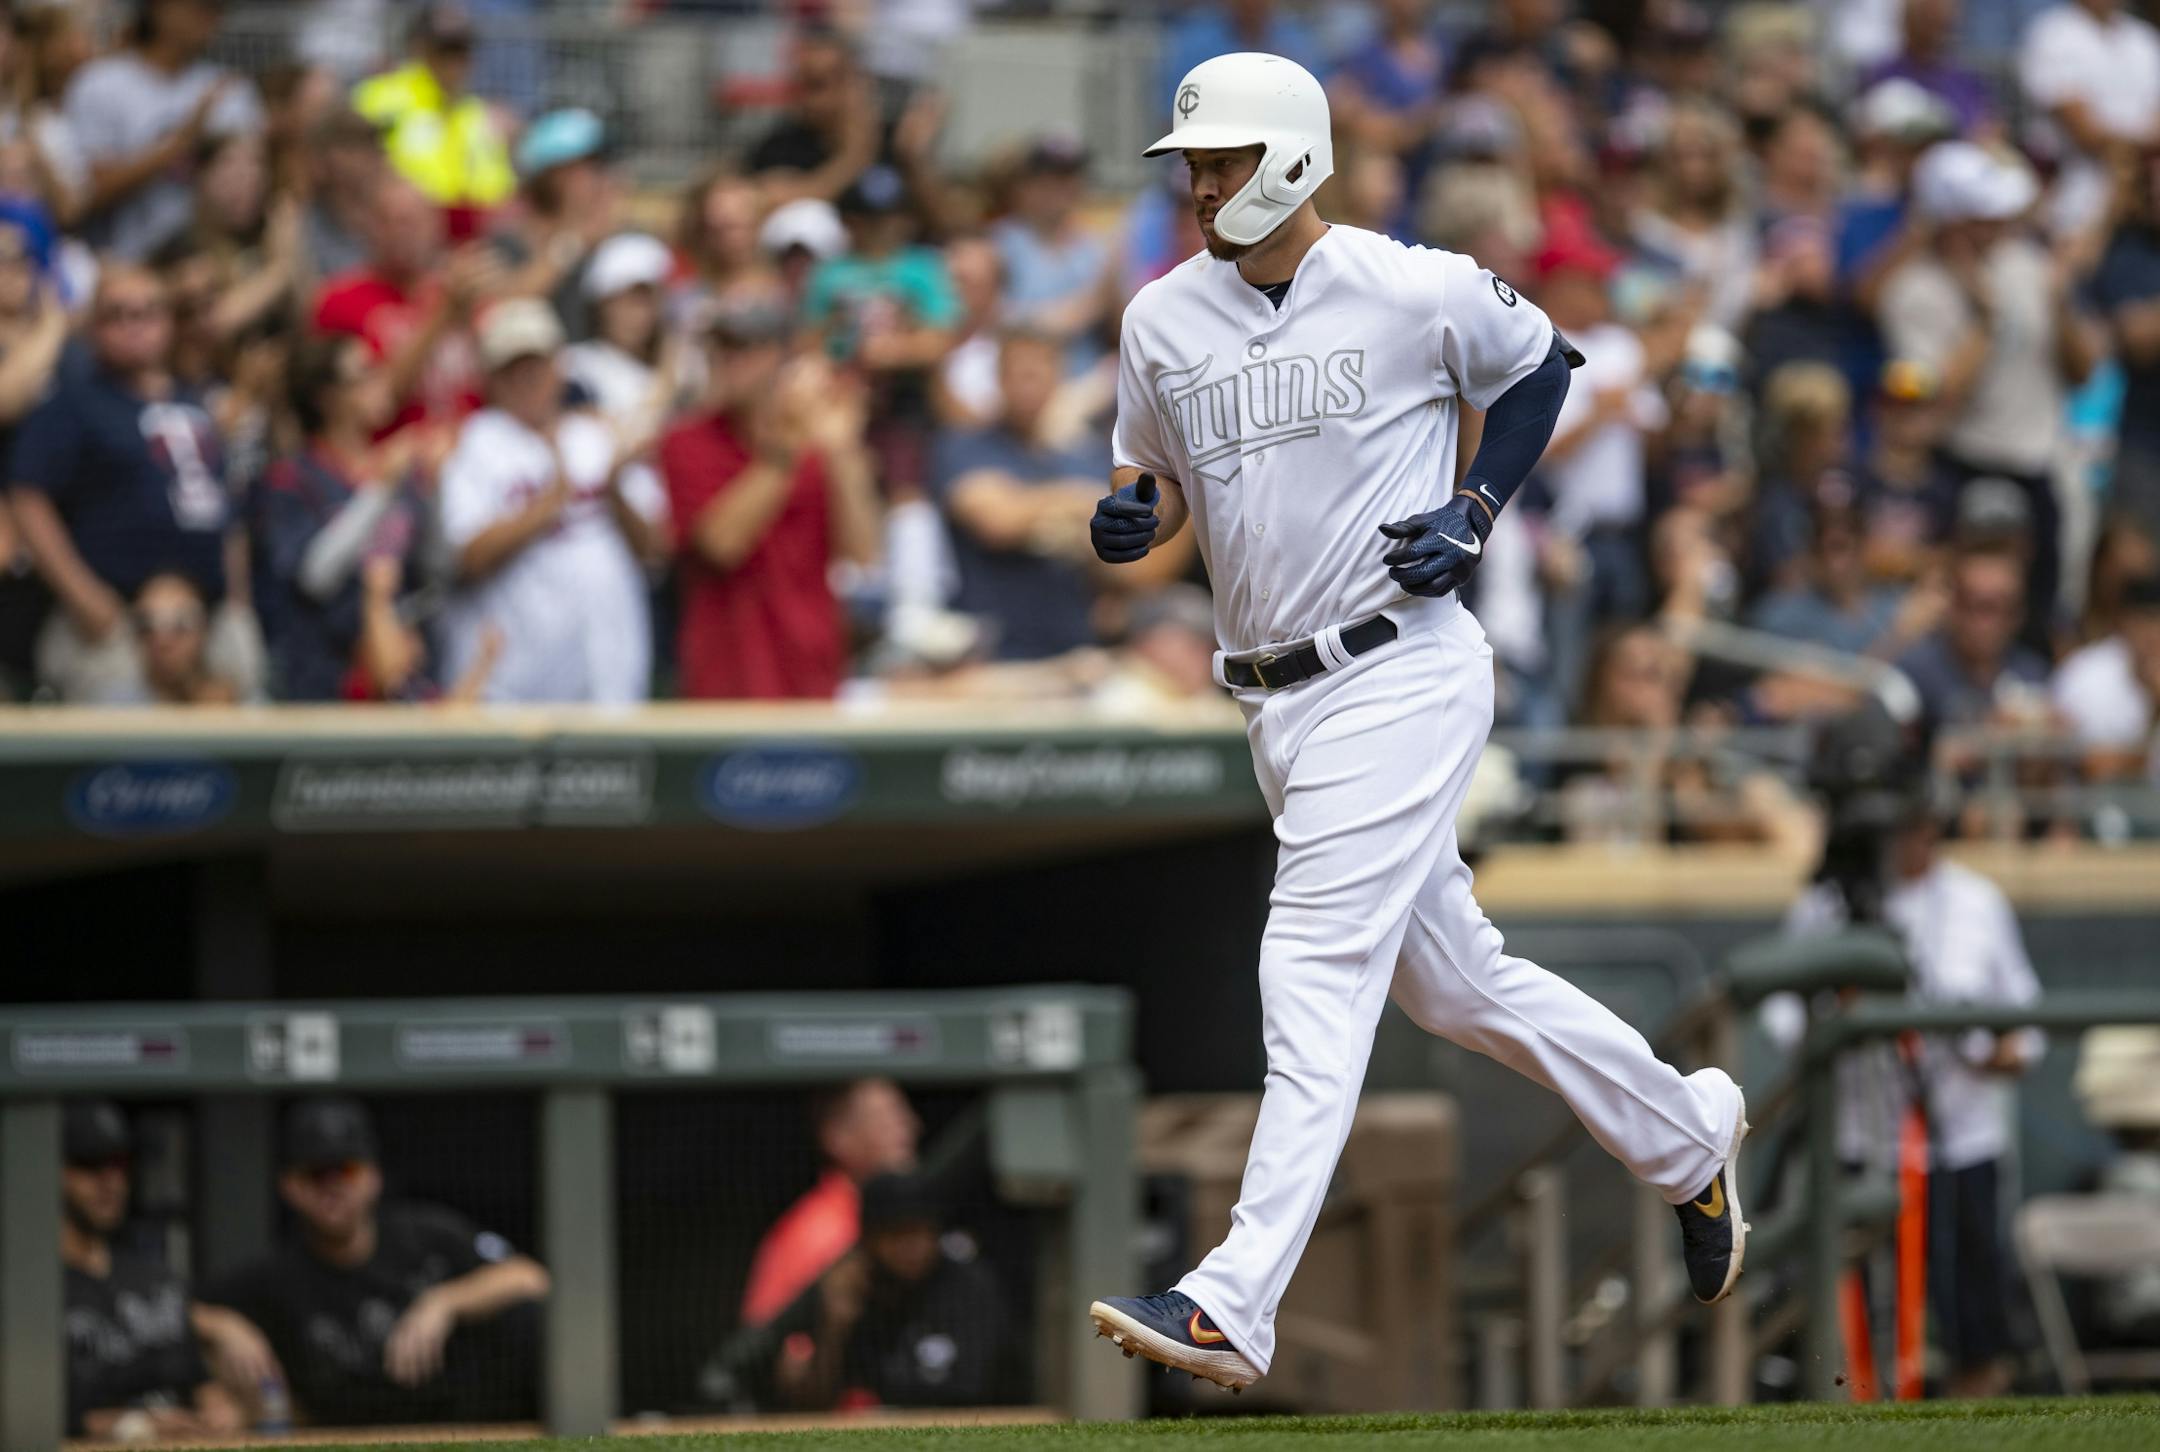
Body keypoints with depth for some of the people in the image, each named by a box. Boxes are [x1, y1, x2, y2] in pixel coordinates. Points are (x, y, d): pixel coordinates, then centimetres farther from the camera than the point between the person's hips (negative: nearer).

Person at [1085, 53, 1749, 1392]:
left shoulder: (1417, 293, -9)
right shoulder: (1163, 322, 4)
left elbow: (1539, 366, 8)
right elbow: (1162, 481, 16)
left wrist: (1478, 511, -6)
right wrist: (1130, 519, -8)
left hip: (1401, 675, -7)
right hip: (1278, 706, 7)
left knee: (1317, 978, -15)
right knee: (1455, 981, 16)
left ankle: (1234, 1310, -22)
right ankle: (1687, 1136, 38)